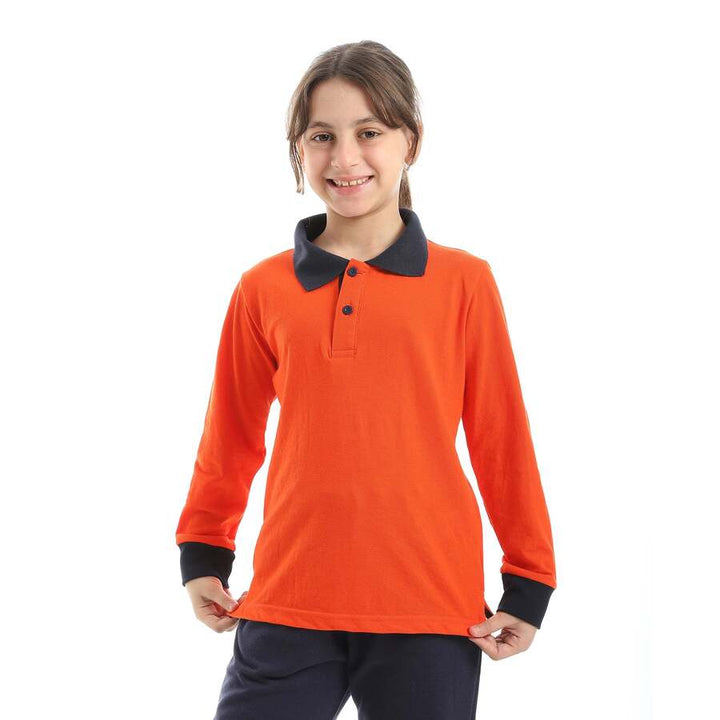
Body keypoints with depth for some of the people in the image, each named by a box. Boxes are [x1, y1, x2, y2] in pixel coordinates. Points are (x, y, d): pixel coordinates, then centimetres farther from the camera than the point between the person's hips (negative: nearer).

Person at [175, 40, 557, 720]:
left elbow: (502, 438, 5)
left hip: (431, 614, -1)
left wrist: (528, 587, 6)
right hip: (286, 610, 1)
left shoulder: (464, 282, 1)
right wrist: (203, 556, 18)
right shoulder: (263, 290, 5)